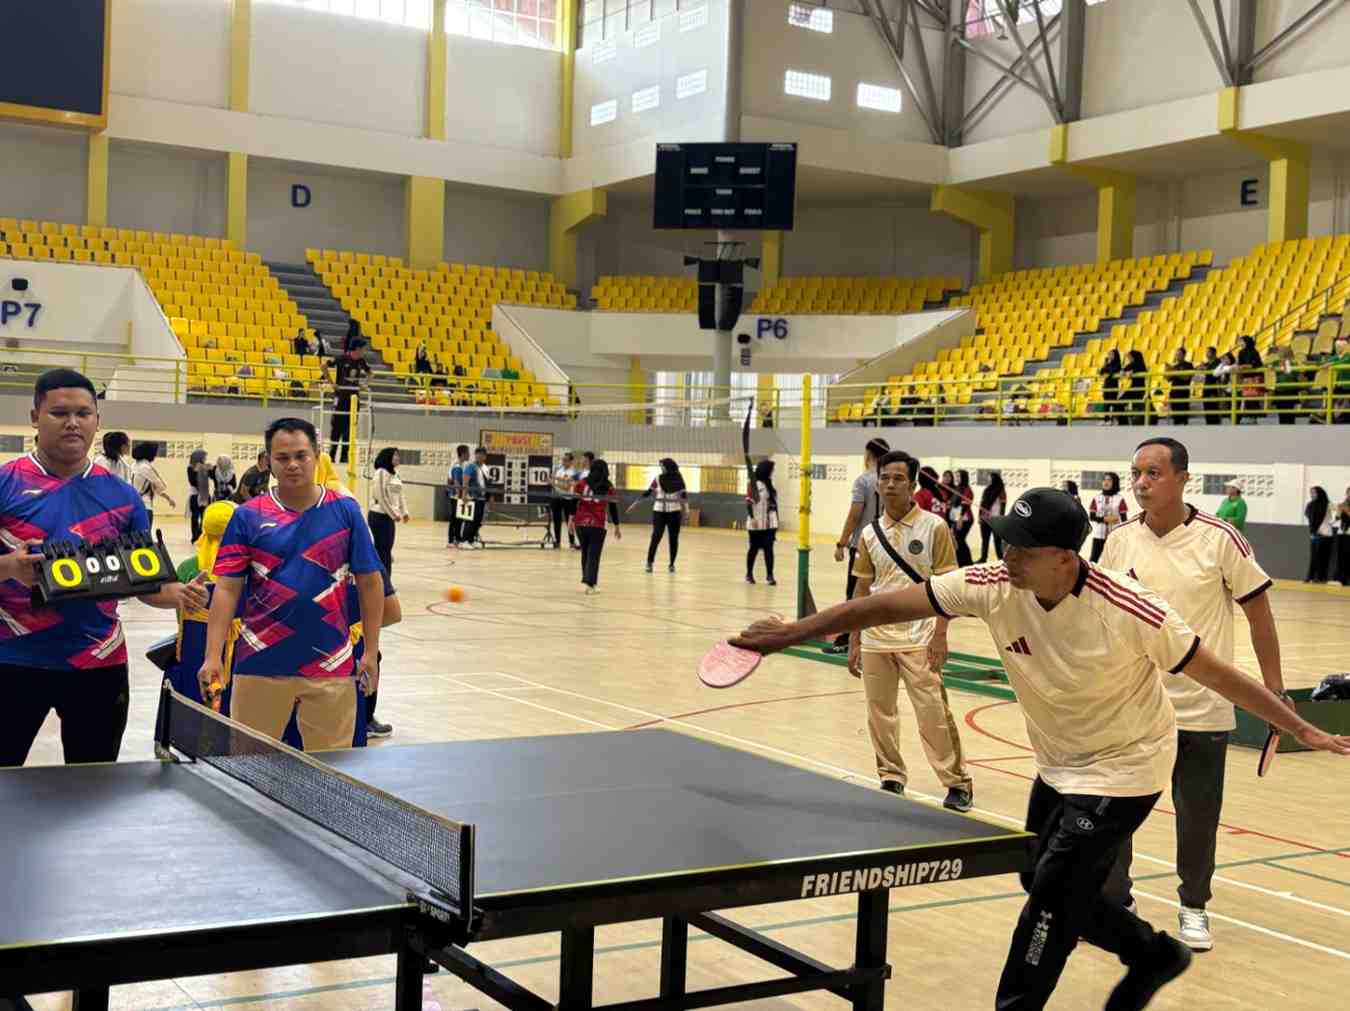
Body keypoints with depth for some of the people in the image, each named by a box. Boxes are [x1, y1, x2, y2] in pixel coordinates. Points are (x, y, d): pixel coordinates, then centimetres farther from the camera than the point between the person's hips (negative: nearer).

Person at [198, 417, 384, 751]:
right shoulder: (248, 516, -1)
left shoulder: (345, 511, 1)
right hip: (261, 664, 0)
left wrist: (371, 652, 1)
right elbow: (227, 588, -3)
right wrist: (213, 656, -12)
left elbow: (370, 583, 4)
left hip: (331, 666, 1)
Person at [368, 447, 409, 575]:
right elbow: (381, 496, -18)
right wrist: (394, 514, -15)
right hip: (379, 516, -9)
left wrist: (404, 512, 10)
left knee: (387, 550, 12)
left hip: (389, 516, 9)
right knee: (380, 550, -5)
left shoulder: (394, 473, 14)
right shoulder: (381, 473, -14)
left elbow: (399, 495, 19)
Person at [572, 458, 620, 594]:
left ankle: (587, 579, 24)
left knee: (585, 552, 17)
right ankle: (590, 582, -8)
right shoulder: (608, 487, 1)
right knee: (594, 555, 1)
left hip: (580, 523, 2)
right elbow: (613, 508, 4)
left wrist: (571, 519, 8)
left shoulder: (581, 483, 3)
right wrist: (617, 527, 12)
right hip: (597, 525, -2)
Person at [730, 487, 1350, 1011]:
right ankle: (1153, 954, 41)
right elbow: (889, 605, -17)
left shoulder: (1130, 612, -30)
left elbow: (1216, 674, -18)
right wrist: (793, 633, -20)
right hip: (1057, 765, 6)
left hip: (1121, 768, -6)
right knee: (1046, 888, 17)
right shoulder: (993, 586, -20)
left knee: (1051, 895, -11)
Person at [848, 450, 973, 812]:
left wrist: (940, 635, -12)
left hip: (918, 639, -4)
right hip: (875, 638, 4)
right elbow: (862, 590, 12)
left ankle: (958, 783, 7)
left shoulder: (934, 527, -5)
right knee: (879, 714, 9)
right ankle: (891, 779, 23)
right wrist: (854, 642, 10)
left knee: (933, 714, -6)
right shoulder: (870, 534, 6)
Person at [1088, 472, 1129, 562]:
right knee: (1093, 560, 1)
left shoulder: (1119, 499, -1)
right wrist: (1105, 519, -17)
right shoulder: (1096, 498, 5)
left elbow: (1124, 520, -2)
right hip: (1099, 536, 2)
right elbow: (1091, 516, -1)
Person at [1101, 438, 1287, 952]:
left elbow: (1257, 608, -3)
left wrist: (1273, 687, -3)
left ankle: (1194, 907, 30)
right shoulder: (1120, 540, -1)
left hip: (1203, 708, -2)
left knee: (1198, 818, 8)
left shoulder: (1220, 539, -10)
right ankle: (1113, 902, 23)